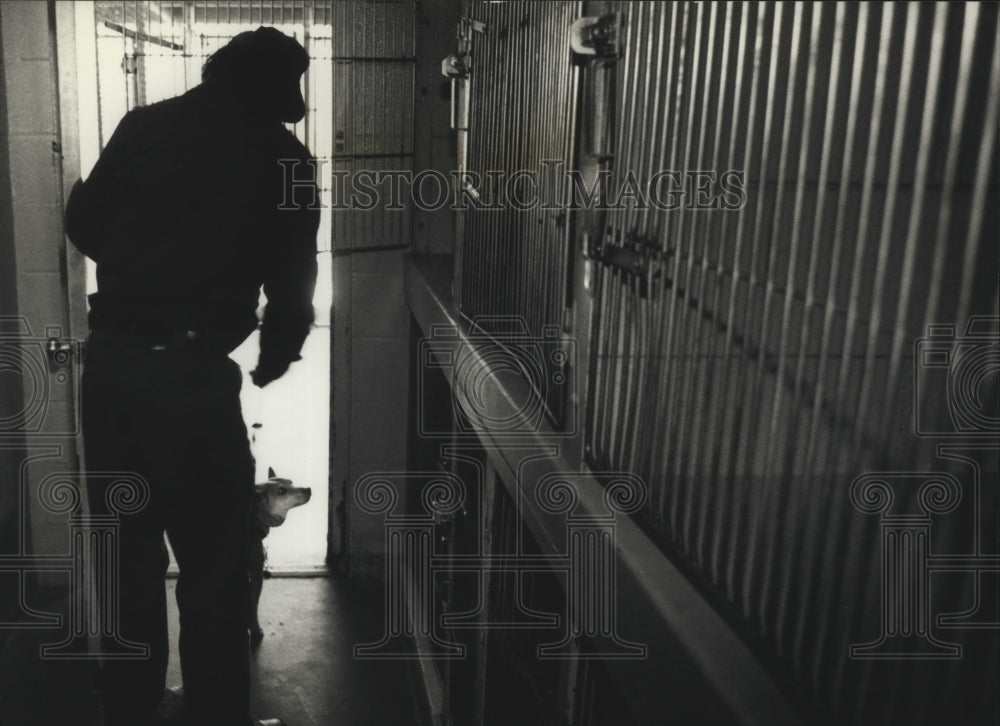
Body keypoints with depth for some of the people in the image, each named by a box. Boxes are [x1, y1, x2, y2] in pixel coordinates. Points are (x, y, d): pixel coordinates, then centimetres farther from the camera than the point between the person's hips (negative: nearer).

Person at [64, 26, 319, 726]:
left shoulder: (144, 123, 10)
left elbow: (84, 225, 14)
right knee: (213, 569, 9)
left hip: (109, 360, 5)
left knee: (127, 557, 18)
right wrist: (275, 358, 19)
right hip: (192, 373, -5)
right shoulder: (282, 155, 0)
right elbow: (291, 280, 2)